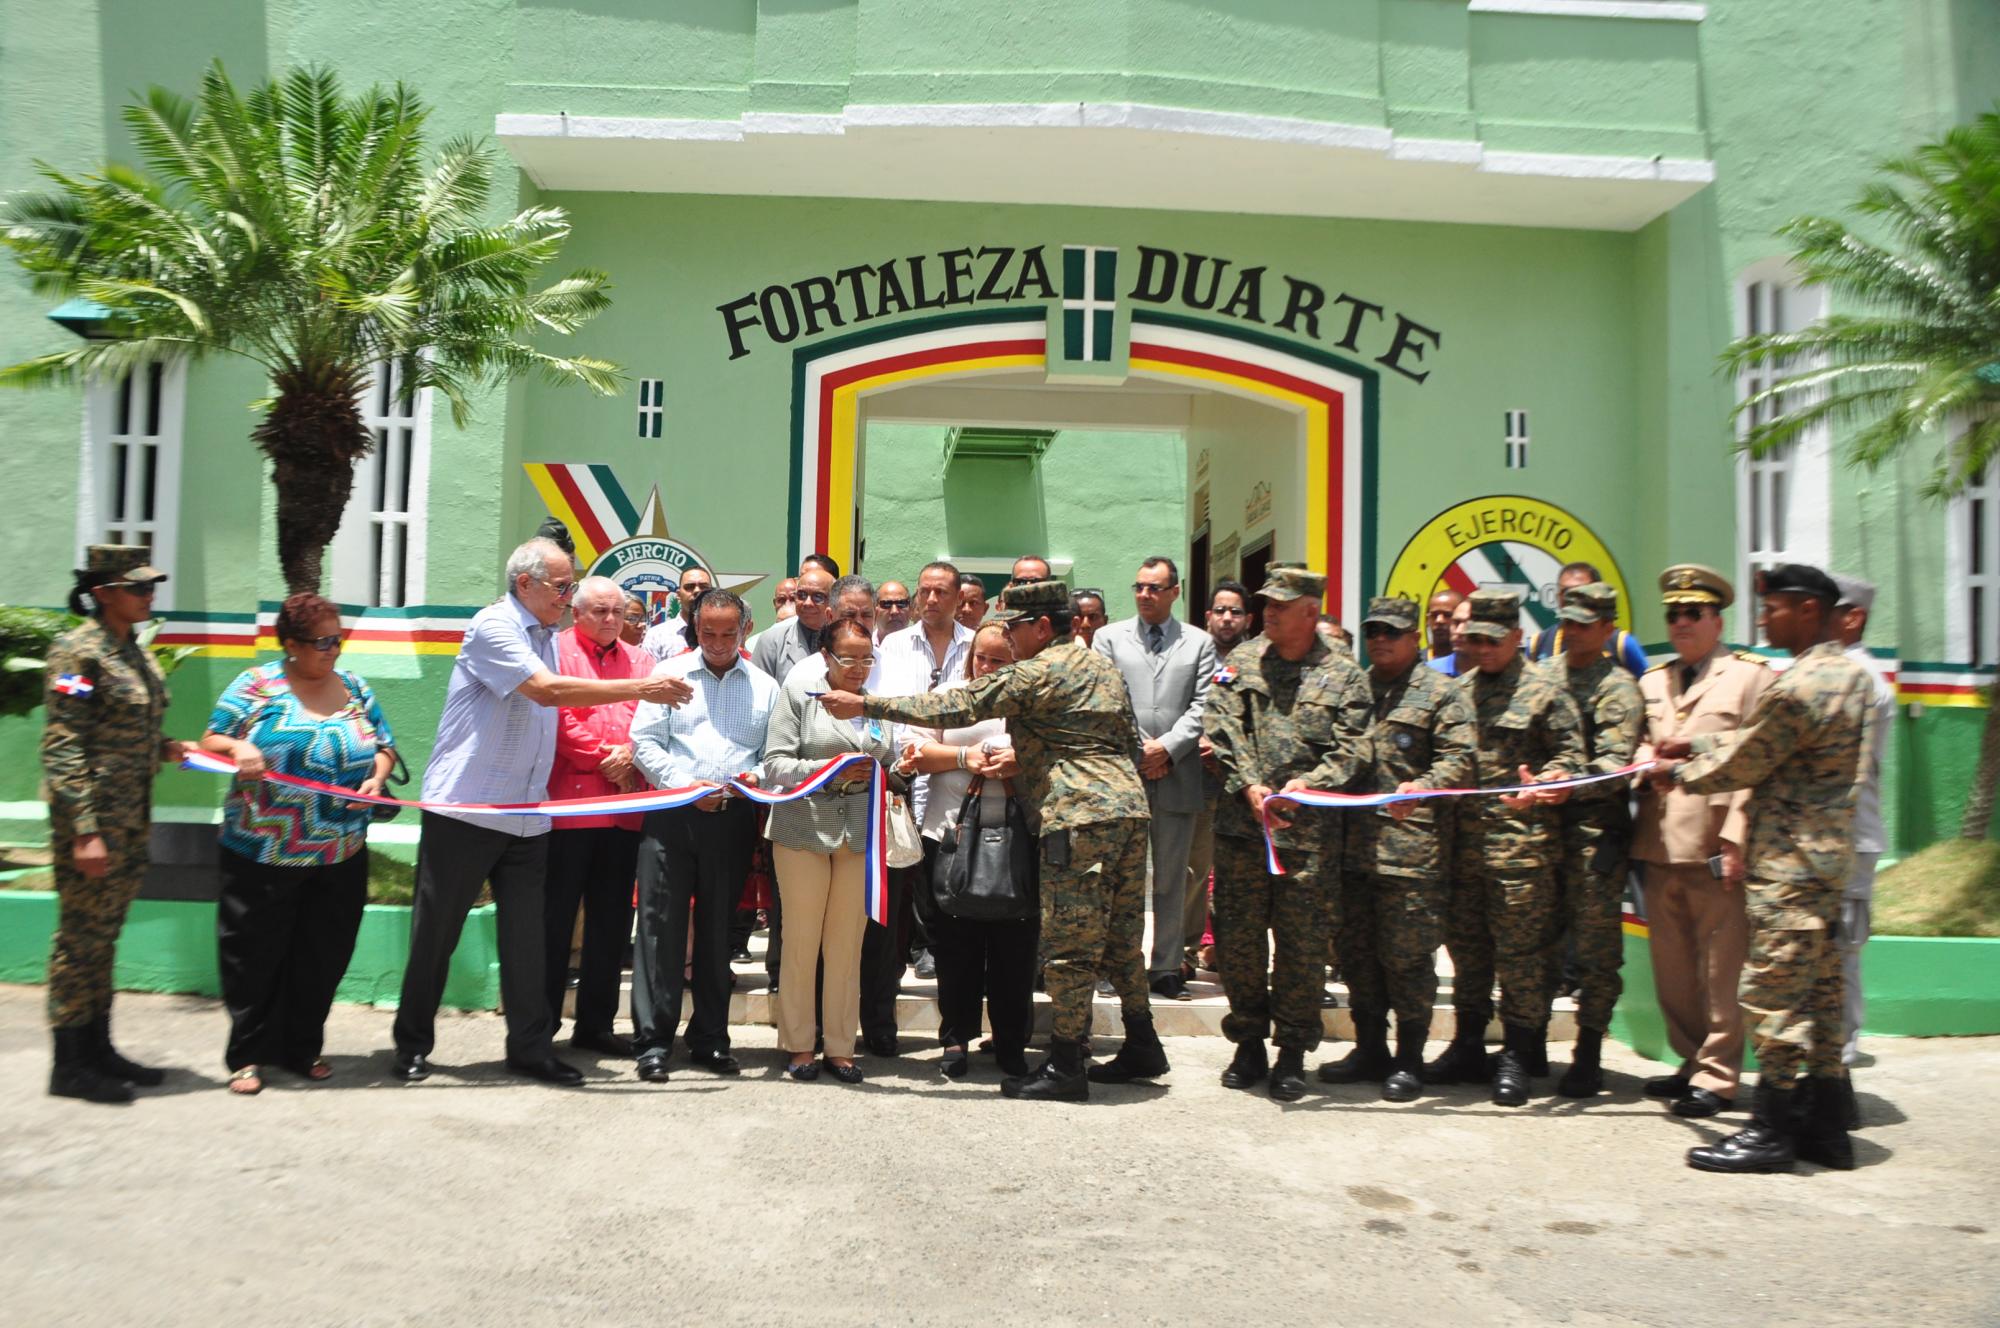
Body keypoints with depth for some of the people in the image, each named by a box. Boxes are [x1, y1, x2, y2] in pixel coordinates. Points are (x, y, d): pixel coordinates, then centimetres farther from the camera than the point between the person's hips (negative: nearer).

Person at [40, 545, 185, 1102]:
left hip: (132, 816, 9)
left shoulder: (135, 651, 12)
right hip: (92, 814, -8)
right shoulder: (78, 652, -13)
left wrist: (162, 746, 2)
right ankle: (69, 1064, 10)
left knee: (104, 933, 15)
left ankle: (98, 1049, 25)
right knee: (81, 935, 0)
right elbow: (62, 747, -17)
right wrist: (85, 830, -21)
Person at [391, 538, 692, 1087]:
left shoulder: (548, 637, 13)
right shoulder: (494, 626, -12)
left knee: (527, 936, 6)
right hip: (465, 809, -7)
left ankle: (531, 1047, 12)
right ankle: (412, 1045, 18)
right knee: (435, 933, 5)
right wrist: (641, 688, -23)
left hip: (527, 814, 7)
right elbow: (548, 690, -24)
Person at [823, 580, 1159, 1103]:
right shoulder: (1101, 665, 19)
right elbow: (1131, 740, 23)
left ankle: (1064, 1066, 2)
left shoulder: (1037, 672, -6)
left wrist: (865, 704, -6)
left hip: (1081, 815, -9)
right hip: (1129, 805, 9)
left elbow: (956, 707, -10)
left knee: (1068, 944, -3)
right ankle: (1142, 1047, 22)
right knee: (1120, 938, 16)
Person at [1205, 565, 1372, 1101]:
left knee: (1302, 945, 2)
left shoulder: (1344, 676, 5)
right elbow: (1223, 731, 1)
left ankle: (1292, 1054, 16)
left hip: (1310, 831, -2)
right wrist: (1249, 788, -12)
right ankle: (1249, 1044, 22)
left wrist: (1305, 785, -17)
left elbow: (1351, 750, -2)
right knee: (1237, 938, 7)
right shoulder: (1242, 661, 10)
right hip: (1241, 824, 2)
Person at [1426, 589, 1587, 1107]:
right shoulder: (1457, 691, 15)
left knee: (1519, 948, -2)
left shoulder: (1543, 691, -1)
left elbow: (1571, 756, -4)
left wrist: (1540, 787, -21)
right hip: (1462, 840, 6)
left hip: (1521, 839, -6)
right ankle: (1468, 1046, 23)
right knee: (1465, 943, 12)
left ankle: (1518, 1056, 8)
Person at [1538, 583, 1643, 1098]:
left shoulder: (1618, 688, -4)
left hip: (1594, 830, -5)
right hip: (1541, 825, 5)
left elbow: (1613, 766, -14)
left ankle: (1588, 1056, 8)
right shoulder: (1543, 674, 14)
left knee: (1596, 945, -1)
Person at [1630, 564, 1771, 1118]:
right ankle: (1691, 1063, 25)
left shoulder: (1751, 676, 0)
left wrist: (1737, 839, -14)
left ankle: (1716, 1077, 8)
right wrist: (1646, 762, -2)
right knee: (1672, 969, 13)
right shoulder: (1651, 682, 18)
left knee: (1721, 970, -1)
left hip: (1717, 850, -6)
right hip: (1659, 847, 6)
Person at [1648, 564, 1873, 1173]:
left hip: (1787, 864, -10)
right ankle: (1825, 1124, 22)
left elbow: (1743, 765, -10)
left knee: (1774, 994, -2)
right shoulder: (1854, 674, 11)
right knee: (1818, 991, 14)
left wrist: (1677, 772, 6)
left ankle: (1772, 1130, 5)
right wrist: (1695, 743, 17)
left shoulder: (1797, 687, -20)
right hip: (1828, 855, 10)